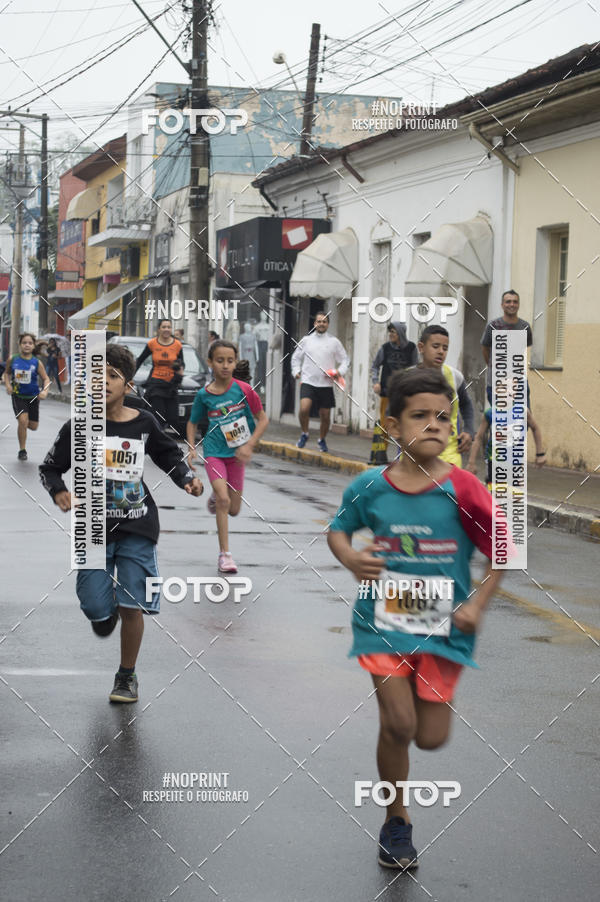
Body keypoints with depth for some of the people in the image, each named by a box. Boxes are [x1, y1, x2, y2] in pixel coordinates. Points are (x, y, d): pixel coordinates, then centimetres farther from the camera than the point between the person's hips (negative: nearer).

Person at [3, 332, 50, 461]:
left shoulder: (37, 363, -9)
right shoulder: (13, 360, -6)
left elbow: (46, 379, -6)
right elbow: (6, 373, 12)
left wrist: (45, 391, -24)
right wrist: (8, 385, -6)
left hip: (33, 397, 1)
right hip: (18, 396, -1)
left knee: (33, 426, 8)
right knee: (23, 421, -18)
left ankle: (24, 421, 45)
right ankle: (22, 450, -3)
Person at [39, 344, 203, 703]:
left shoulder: (144, 423, -2)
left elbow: (171, 455, 14)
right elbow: (51, 467, 3)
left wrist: (187, 478, -4)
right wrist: (59, 491, -17)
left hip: (137, 528, 0)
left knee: (132, 606, -3)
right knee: (96, 608, -3)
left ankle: (127, 677, 17)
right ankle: (107, 608, 37)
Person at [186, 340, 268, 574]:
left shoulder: (244, 390, -11)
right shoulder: (204, 395, -8)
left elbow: (263, 420, -4)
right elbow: (193, 422, 8)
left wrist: (249, 445, -14)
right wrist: (191, 448, -5)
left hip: (237, 454, 2)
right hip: (214, 452, -1)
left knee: (233, 510, 8)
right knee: (224, 500, -19)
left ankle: (216, 497, 45)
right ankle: (224, 554, -10)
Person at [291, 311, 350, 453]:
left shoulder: (334, 342, 6)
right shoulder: (306, 340, 8)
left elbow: (345, 359, 9)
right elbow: (296, 357, 18)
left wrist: (340, 371, -9)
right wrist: (296, 371, 1)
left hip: (326, 384, 1)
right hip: (308, 382, -1)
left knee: (325, 415, 5)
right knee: (304, 408, -23)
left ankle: (322, 440, 29)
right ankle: (304, 434, 0)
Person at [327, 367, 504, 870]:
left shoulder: (462, 489, -12)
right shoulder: (370, 487, -7)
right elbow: (339, 530, 10)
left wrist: (478, 604, -10)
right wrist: (351, 559, -11)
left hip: (444, 626, 0)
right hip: (384, 620, 0)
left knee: (432, 737, 2)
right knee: (398, 724, -6)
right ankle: (397, 821, 17)